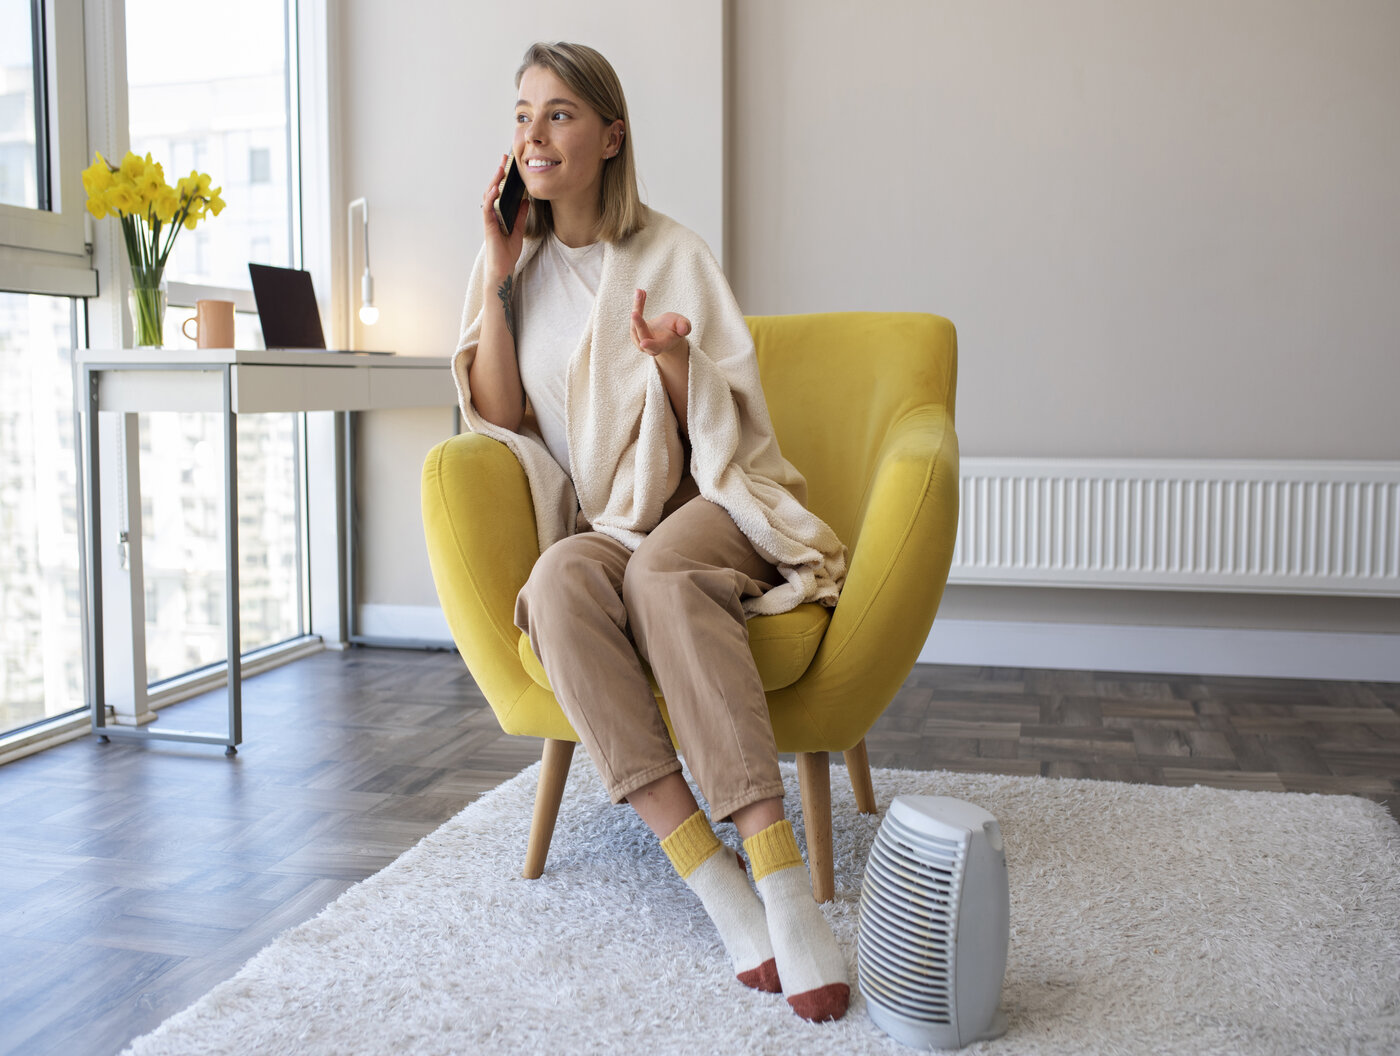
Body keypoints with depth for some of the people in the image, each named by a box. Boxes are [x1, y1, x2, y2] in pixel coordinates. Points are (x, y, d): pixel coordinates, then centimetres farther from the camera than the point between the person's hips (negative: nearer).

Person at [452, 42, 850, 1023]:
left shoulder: (672, 254, 2)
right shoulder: (518, 262, 13)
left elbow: (724, 423, 1)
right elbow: (497, 418, 5)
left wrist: (673, 359, -20)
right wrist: (499, 278, -1)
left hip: (706, 507, -2)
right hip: (594, 523, 3)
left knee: (657, 570, -38)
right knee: (558, 580, -34)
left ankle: (788, 895, -44)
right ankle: (722, 892, -38)